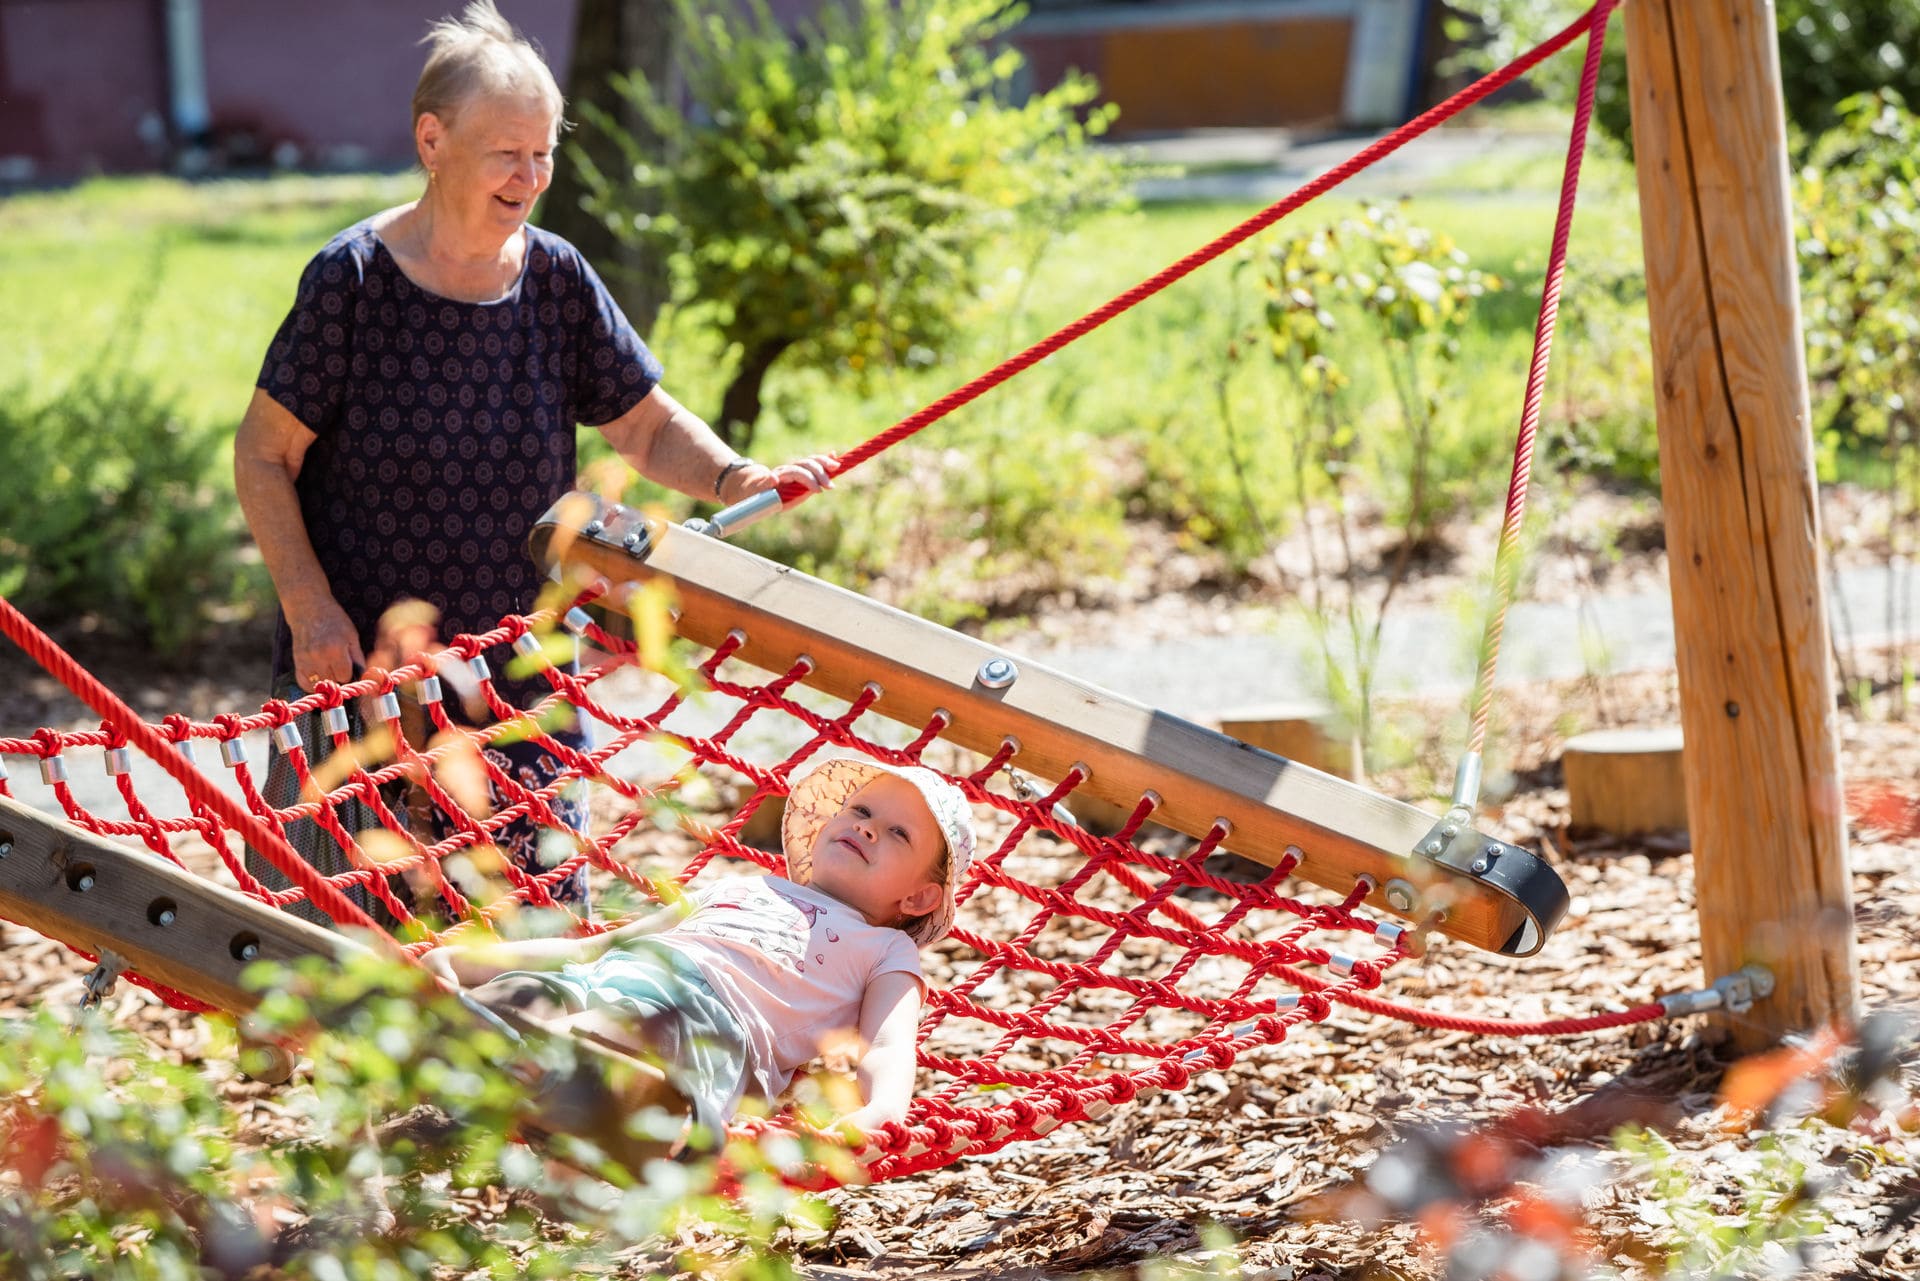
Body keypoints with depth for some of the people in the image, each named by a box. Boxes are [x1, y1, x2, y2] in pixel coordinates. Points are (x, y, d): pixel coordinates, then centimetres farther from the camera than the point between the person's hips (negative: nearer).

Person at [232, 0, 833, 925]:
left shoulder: (555, 279, 1)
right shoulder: (354, 277, -9)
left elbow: (650, 429, 6)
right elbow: (264, 455, -4)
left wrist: (736, 480, -14)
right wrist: (309, 605, -14)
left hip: (518, 677, 4)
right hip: (358, 669, -3)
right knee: (356, 922, -1)